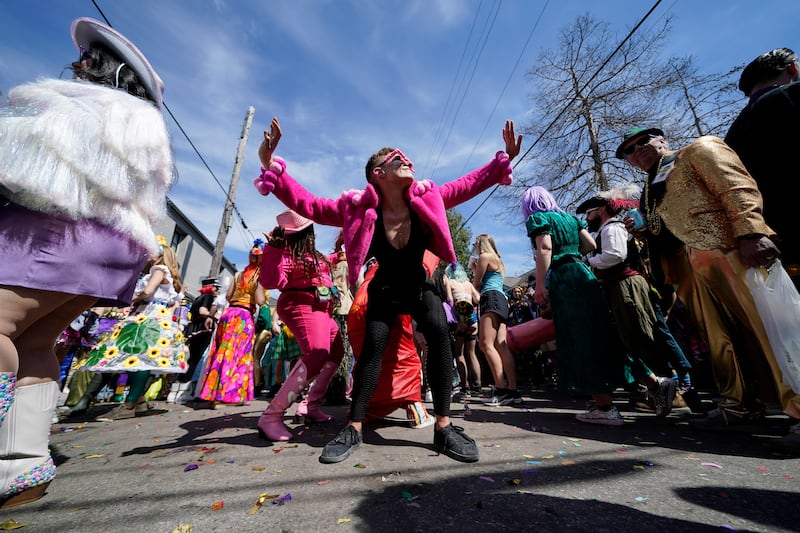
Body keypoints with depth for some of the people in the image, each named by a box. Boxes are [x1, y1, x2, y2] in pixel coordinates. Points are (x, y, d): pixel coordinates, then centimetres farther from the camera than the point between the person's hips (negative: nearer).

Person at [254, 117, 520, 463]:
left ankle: (443, 426, -13)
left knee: (439, 332, -23)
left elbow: (470, 183, -4)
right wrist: (270, 166, -30)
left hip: (419, 287, 2)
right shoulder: (361, 208, -19)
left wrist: (505, 158, -7)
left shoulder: (426, 199, -13)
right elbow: (308, 204, -20)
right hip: (384, 291, -1)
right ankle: (354, 429, 1)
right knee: (373, 344, -16)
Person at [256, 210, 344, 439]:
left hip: (322, 308, 11)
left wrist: (334, 258, 44)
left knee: (336, 352, 16)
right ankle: (271, 416, -22)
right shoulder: (287, 251, -9)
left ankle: (311, 404, 25)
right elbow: (271, 281, -24)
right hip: (301, 306, -11)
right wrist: (272, 248, -24)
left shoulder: (310, 252, 17)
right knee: (317, 353, -31)